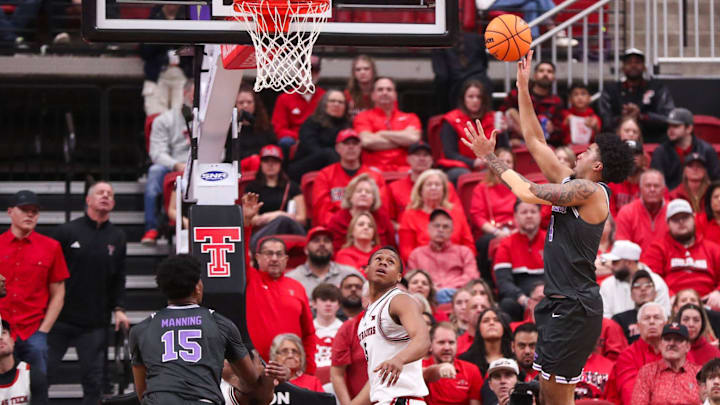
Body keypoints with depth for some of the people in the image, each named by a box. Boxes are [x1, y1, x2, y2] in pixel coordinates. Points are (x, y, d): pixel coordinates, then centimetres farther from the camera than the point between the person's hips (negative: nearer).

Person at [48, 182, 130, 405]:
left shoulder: (117, 238, 9)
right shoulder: (67, 231, 0)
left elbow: (119, 278, 13)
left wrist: (118, 308, 1)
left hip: (95, 324, 2)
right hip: (59, 319, -2)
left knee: (93, 380, 2)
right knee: (43, 372, -1)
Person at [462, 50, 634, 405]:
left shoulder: (589, 190, -13)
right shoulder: (571, 182, 13)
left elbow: (528, 192, -17)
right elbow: (535, 141, 18)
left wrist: (490, 158, -7)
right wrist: (523, 88, 16)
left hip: (576, 305, -10)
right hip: (559, 301, 10)